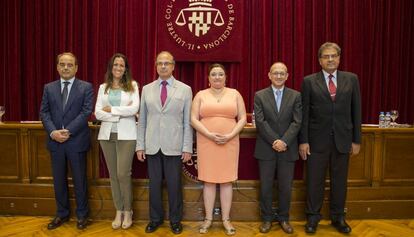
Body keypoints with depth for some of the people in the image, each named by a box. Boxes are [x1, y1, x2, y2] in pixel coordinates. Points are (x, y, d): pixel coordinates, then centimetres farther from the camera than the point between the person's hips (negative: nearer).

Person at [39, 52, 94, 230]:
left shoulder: (86, 87, -1)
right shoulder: (49, 88, 10)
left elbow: (86, 112, -10)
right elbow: (44, 112, 5)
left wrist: (68, 131, -17)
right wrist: (53, 132, -12)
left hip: (76, 140, -3)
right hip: (55, 140, 4)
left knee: (79, 179, 6)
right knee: (59, 180, 13)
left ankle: (82, 214, 22)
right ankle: (62, 213, 29)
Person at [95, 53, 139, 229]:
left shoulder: (132, 85, 3)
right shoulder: (103, 87, 10)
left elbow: (134, 109, -11)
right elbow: (98, 113, -1)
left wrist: (111, 109, -6)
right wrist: (121, 113, -10)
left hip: (126, 135, -3)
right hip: (107, 134, 3)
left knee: (123, 174, -5)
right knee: (113, 175, 8)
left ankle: (127, 211, 14)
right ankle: (118, 211, 22)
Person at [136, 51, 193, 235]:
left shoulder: (185, 89, 1)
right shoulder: (147, 89, 7)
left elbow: (187, 122, -1)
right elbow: (142, 120, 7)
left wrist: (187, 148, -5)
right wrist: (140, 146, 2)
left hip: (174, 147, -2)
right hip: (152, 146, 2)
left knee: (174, 185, 7)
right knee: (154, 184, 11)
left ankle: (175, 220, 26)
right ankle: (155, 218, 30)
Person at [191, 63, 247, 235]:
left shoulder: (234, 94, 7)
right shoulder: (200, 95, 6)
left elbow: (242, 118, 3)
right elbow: (194, 119, -2)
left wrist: (230, 136, -11)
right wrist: (210, 135, -14)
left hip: (229, 143, 0)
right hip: (206, 143, 0)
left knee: (227, 181, 5)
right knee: (208, 181, 5)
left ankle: (226, 219, 16)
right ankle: (208, 218, 18)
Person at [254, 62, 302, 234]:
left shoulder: (295, 95, 5)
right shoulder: (260, 95, 2)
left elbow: (297, 122, -3)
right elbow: (260, 121, -6)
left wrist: (284, 141, -15)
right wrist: (274, 141, -15)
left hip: (288, 149, 1)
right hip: (266, 149, 0)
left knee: (286, 187, 9)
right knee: (265, 186, 7)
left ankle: (284, 219, 27)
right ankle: (266, 219, 23)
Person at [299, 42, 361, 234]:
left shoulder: (351, 79, 5)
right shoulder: (309, 81, -1)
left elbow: (356, 111, 5)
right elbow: (304, 113, -2)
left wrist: (356, 140, 3)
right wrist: (303, 141, -6)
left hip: (343, 139, 2)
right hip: (317, 140, -1)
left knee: (340, 181, 12)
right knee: (314, 180, 7)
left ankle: (338, 217, 30)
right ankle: (313, 217, 23)